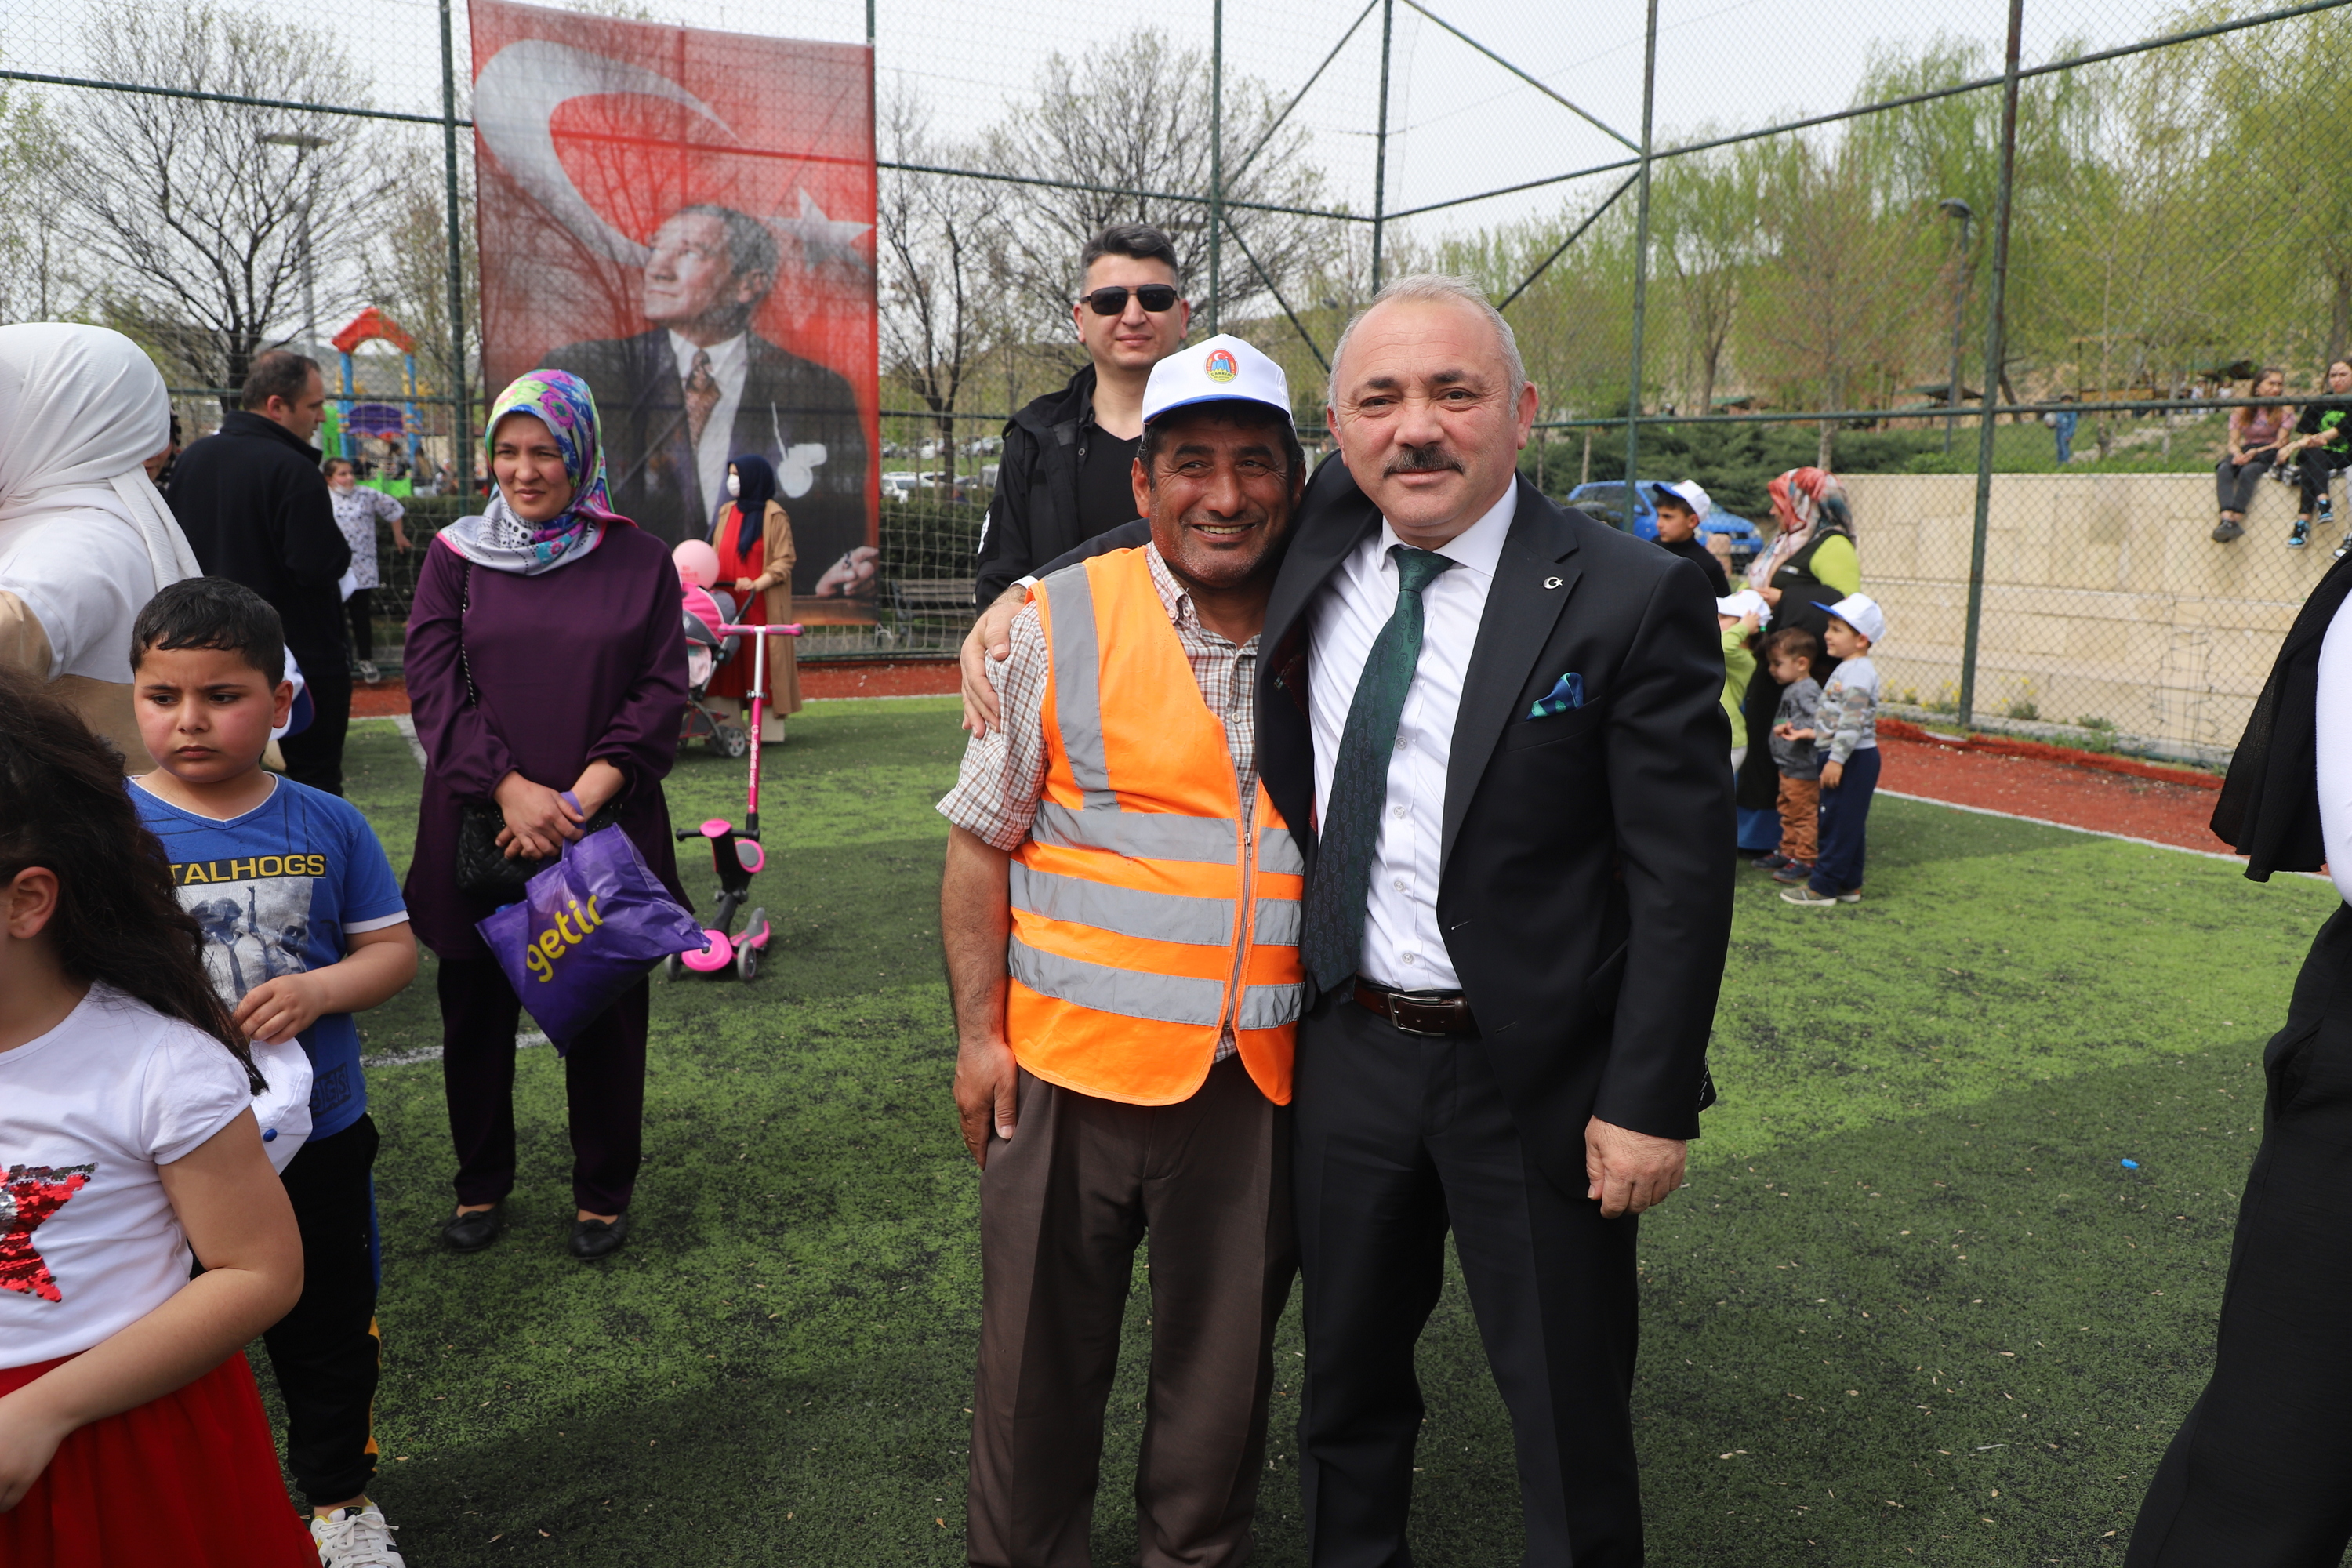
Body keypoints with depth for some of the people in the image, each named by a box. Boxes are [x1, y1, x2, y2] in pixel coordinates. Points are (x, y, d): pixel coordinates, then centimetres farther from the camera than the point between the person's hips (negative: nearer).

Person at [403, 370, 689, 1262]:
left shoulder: (639, 561, 2)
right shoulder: (457, 557, 5)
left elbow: (661, 694, -3)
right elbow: (434, 688, -2)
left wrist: (584, 795, -14)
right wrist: (512, 789, -15)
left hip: (605, 826, -1)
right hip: (479, 825, 1)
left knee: (605, 1013, 7)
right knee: (476, 1009, 11)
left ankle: (604, 1192, 24)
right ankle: (482, 1183, 30)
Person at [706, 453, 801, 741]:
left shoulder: (774, 515, -3)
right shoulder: (727, 512, 15)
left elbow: (784, 562, -8)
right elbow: (718, 555, 20)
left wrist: (757, 584, -21)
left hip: (762, 605, -6)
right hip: (730, 601, 6)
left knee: (763, 660, -5)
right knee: (733, 661, 1)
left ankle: (768, 727, -1)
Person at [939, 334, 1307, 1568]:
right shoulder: (1061, 623, -5)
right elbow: (980, 841, -1)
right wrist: (979, 1031, -4)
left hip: (1261, 1079, 2)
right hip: (1072, 1060, -2)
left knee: (1224, 1360, 16)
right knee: (1041, 1359, 11)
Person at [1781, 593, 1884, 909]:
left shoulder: (1858, 672, -17)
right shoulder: (1846, 669, 16)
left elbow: (1854, 720, -24)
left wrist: (1836, 758, -27)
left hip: (1854, 759, -11)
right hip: (1849, 759, 11)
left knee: (1838, 822, -6)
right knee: (1846, 824, 14)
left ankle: (1822, 887, -3)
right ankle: (1849, 885, 21)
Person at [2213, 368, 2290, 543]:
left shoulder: (2284, 409, 3)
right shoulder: (2241, 409, 8)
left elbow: (2281, 443, -5)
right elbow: (2233, 441, 2)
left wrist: (2256, 452, -22)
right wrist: (2238, 454, -21)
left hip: (2270, 454, -2)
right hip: (2245, 451, 2)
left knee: (2248, 471, -35)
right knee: (2224, 469, -32)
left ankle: (2236, 520, -45)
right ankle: (2227, 518, -50)